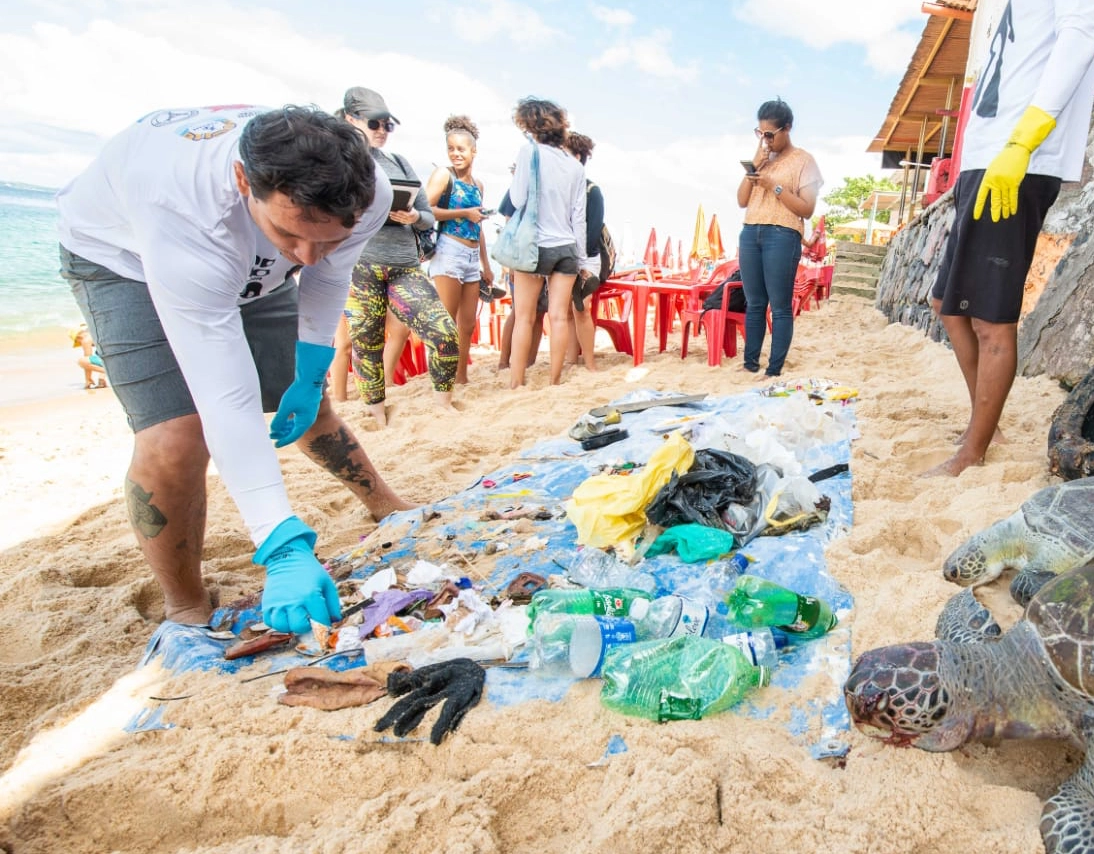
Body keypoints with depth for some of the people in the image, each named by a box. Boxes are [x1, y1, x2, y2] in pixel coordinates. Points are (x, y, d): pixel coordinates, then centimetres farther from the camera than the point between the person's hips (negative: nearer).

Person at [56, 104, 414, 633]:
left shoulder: (366, 195, -30)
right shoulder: (184, 211, -45)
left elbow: (327, 275, -6)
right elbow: (227, 400, -46)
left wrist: (310, 374, -8)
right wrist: (283, 549, -48)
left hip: (249, 263, 5)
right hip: (123, 256, -4)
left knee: (308, 406, 11)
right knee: (176, 438, -23)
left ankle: (387, 508, 37)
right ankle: (186, 616, -1)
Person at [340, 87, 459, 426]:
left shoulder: (401, 164, 19)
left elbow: (429, 217, 18)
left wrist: (414, 217, -5)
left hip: (406, 267, 3)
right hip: (358, 266, -3)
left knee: (446, 333, -9)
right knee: (366, 344, 2)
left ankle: (443, 400, 14)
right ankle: (378, 415, 21)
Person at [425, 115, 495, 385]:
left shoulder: (478, 184, 18)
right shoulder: (443, 175, -1)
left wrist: (486, 266, 21)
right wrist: (465, 213, -10)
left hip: (473, 257, 7)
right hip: (450, 252, -7)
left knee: (468, 324, 8)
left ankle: (461, 377, 16)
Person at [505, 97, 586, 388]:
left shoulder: (529, 151, -6)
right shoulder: (575, 166, 8)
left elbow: (518, 200, -8)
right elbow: (579, 216, 9)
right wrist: (580, 256, 14)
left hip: (535, 246, -4)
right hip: (567, 248, 4)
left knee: (524, 318, 2)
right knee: (559, 317, 4)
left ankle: (516, 383, 4)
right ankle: (555, 381, 10)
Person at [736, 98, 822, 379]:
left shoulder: (803, 161, 0)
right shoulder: (762, 157, 17)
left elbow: (807, 209, -6)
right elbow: (742, 201, 14)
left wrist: (774, 186, -13)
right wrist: (752, 169, 1)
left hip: (783, 236, -6)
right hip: (750, 233, 6)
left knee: (780, 307, -4)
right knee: (754, 303, 8)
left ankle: (774, 370, -1)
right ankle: (750, 363, 14)